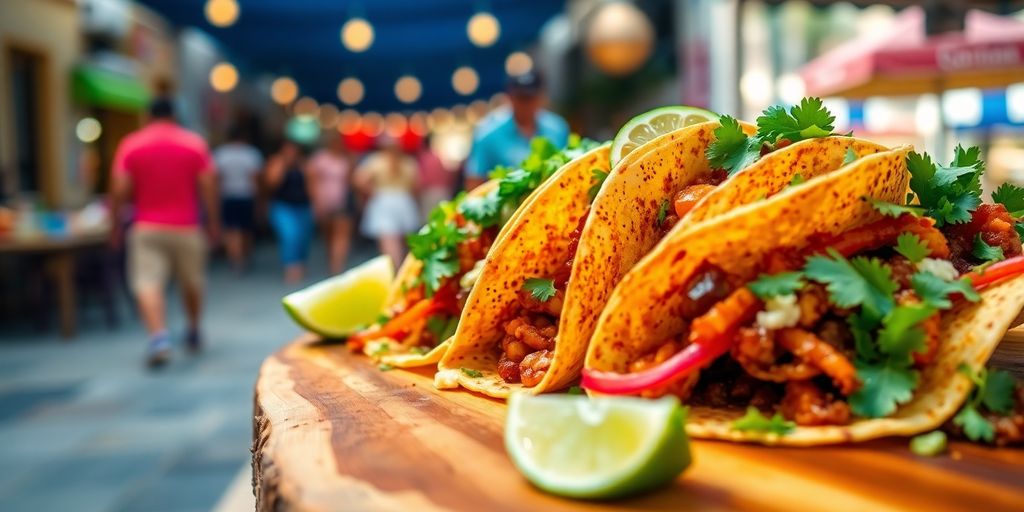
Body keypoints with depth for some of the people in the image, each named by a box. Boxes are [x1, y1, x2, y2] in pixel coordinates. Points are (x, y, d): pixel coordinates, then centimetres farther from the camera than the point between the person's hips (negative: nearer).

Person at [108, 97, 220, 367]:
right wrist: (214, 222, 5)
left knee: (147, 283, -7)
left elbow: (119, 189, -4)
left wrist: (114, 223, 5)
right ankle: (193, 333, 30)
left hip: (147, 228, -1)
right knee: (192, 282, 16)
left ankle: (159, 336, -24)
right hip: (186, 227, 1)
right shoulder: (194, 143, 2)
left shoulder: (130, 145, 1)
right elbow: (209, 186, -2)